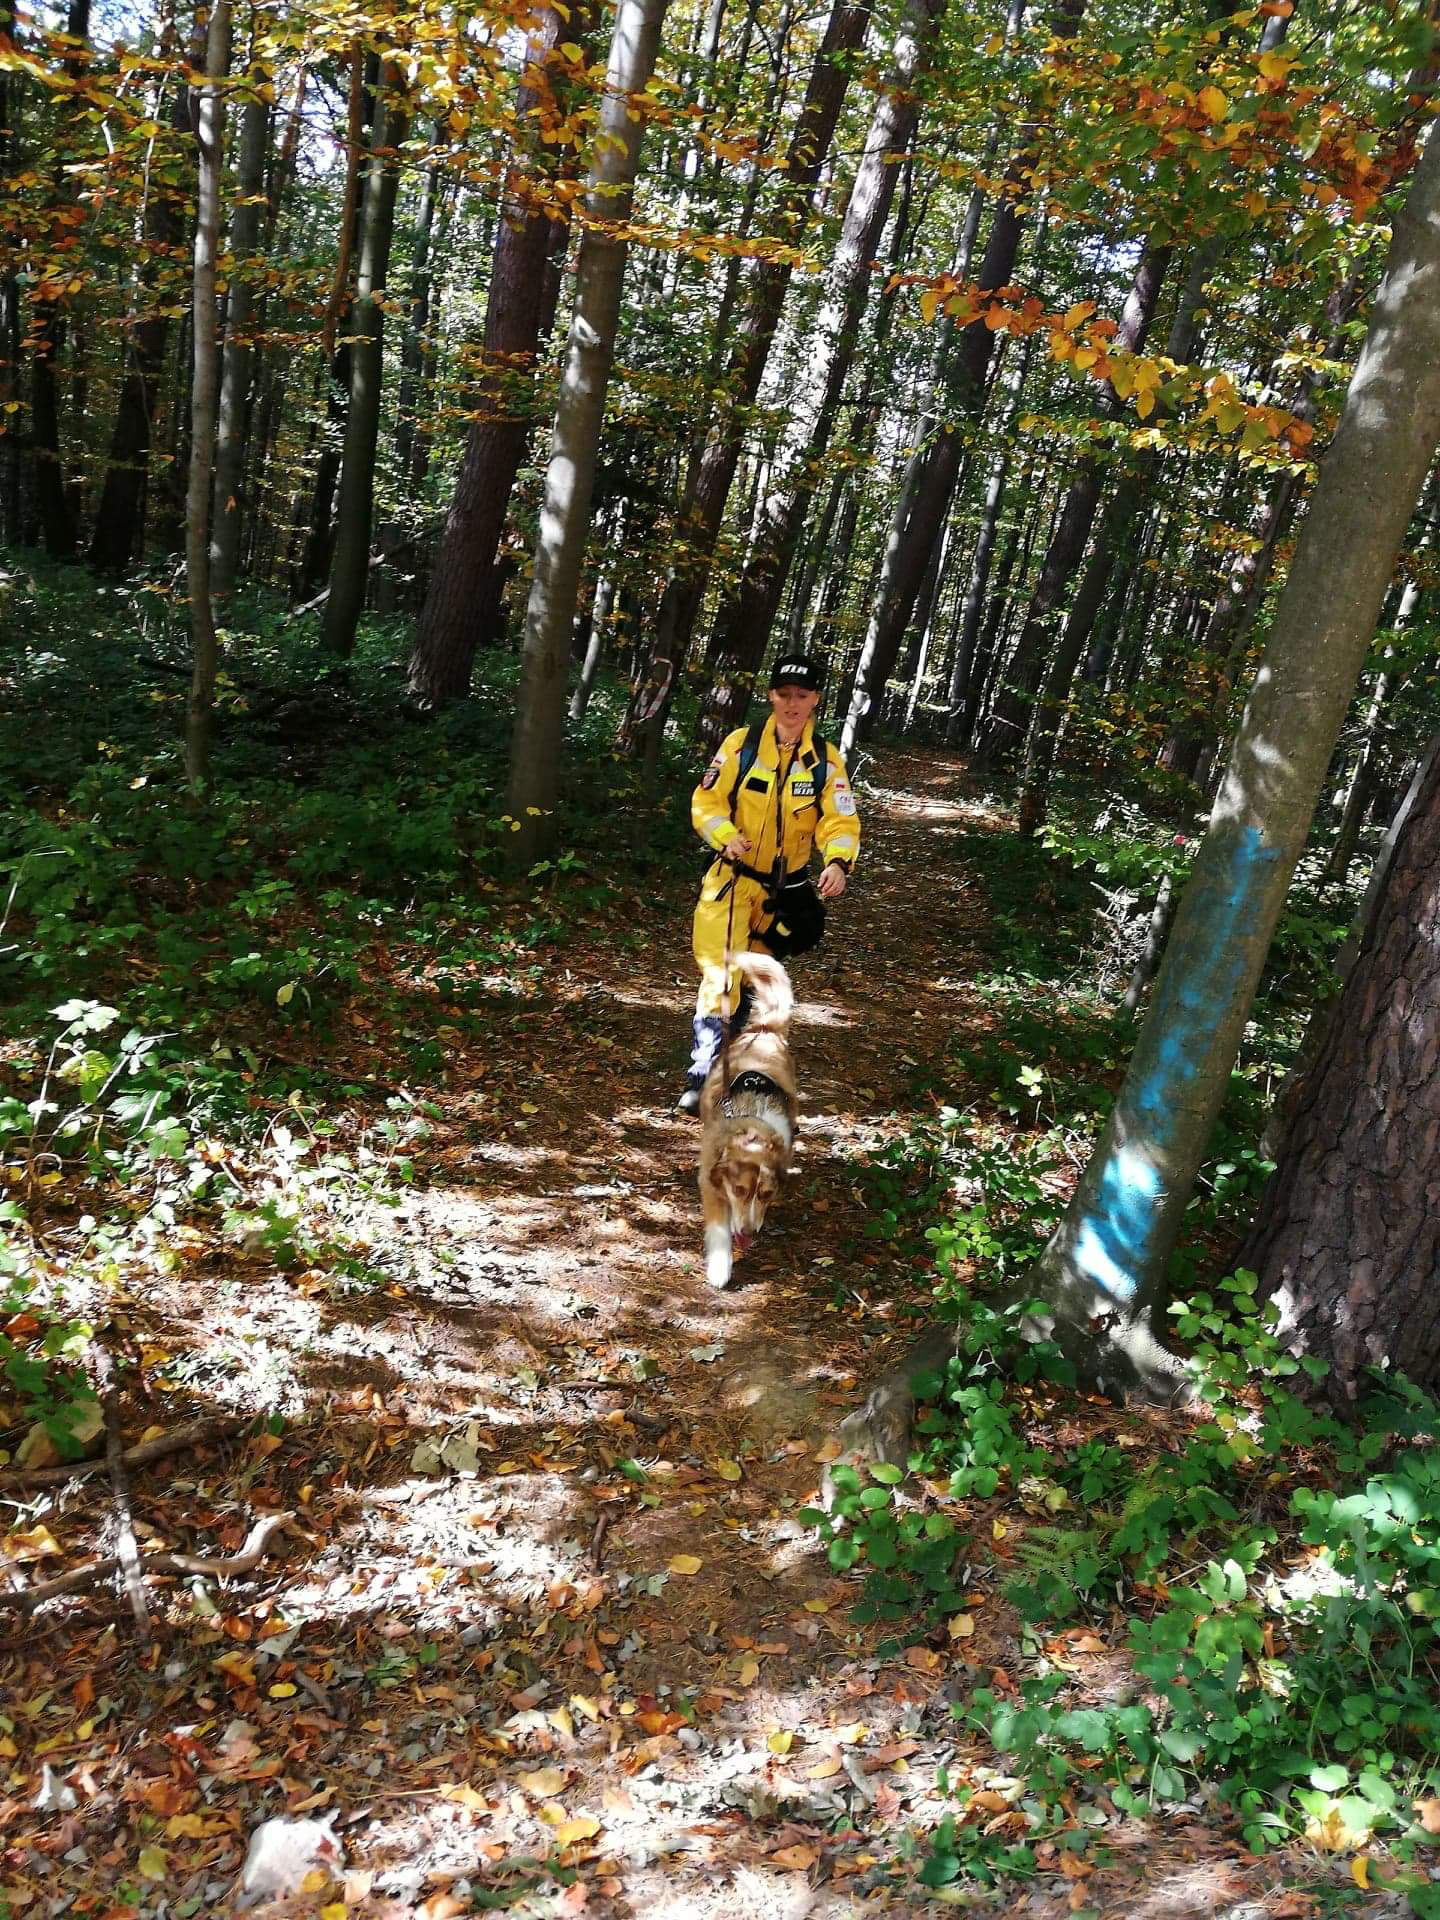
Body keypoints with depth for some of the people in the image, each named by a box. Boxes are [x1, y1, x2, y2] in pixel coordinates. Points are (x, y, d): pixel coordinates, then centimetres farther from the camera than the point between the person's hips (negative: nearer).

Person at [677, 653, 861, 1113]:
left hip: (786, 889, 2)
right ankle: (700, 1076, -11)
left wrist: (838, 862, -29)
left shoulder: (826, 760, -3)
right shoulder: (741, 744, -6)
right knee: (720, 973, -16)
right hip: (732, 878, -2)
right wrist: (726, 837, -24)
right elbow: (706, 800, -4)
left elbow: (841, 820, -9)